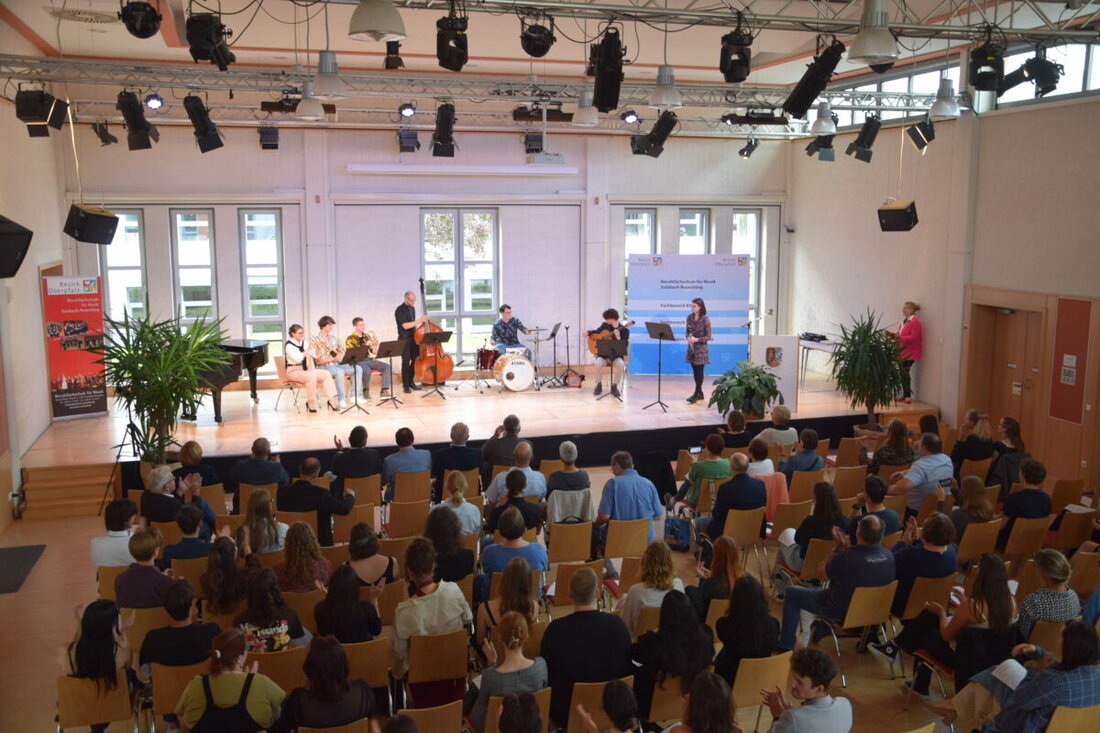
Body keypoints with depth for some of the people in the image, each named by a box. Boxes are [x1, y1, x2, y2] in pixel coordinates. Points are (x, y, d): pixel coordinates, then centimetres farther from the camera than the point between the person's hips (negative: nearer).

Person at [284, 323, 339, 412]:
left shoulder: (303, 343, 11)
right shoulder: (289, 345, -11)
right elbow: (298, 359, -24)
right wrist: (308, 349, -26)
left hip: (305, 369, 7)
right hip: (293, 371, -7)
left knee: (326, 374, -14)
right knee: (312, 376, -35)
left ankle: (331, 400, -18)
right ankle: (310, 402, -24)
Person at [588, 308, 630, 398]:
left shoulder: (624, 330, -5)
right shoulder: (604, 325, 6)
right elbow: (596, 332, 26)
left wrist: (618, 338, -29)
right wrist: (588, 333, 7)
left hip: (616, 356, -2)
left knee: (621, 364, -36)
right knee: (598, 363, -33)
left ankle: (614, 386, -14)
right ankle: (599, 385, -10)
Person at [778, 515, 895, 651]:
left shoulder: (845, 558, -36)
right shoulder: (889, 556, -19)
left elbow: (826, 574, -15)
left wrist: (840, 548, -12)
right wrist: (845, 549, -5)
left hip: (842, 613, -6)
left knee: (791, 593, 12)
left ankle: (786, 646, 20)